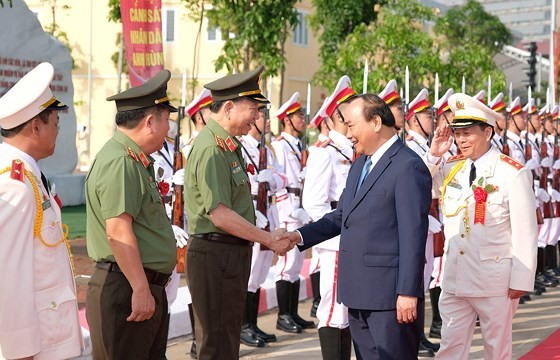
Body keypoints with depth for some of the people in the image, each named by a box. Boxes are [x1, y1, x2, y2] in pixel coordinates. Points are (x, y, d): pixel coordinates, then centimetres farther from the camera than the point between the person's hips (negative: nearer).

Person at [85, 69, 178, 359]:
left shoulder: (137, 161, 16)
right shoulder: (119, 162, -17)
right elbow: (118, 230, -24)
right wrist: (140, 289, -24)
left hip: (147, 286, 11)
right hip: (124, 288, -11)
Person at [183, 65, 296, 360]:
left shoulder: (228, 145, 14)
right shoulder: (211, 148, -18)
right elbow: (219, 214, -23)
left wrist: (267, 236, 8)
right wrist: (269, 240, -16)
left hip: (232, 251, 10)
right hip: (215, 253, -10)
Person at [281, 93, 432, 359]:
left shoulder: (408, 167, -13)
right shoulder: (360, 165, 17)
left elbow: (413, 234, -18)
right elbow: (342, 215, 20)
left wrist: (408, 292, -20)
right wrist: (300, 236, 6)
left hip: (390, 295, -9)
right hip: (358, 292, 9)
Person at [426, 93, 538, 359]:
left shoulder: (513, 174, -10)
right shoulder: (450, 168, 5)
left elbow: (525, 232, -10)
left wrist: (521, 281, -12)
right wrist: (433, 155, -6)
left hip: (494, 282, -4)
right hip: (454, 278, 4)